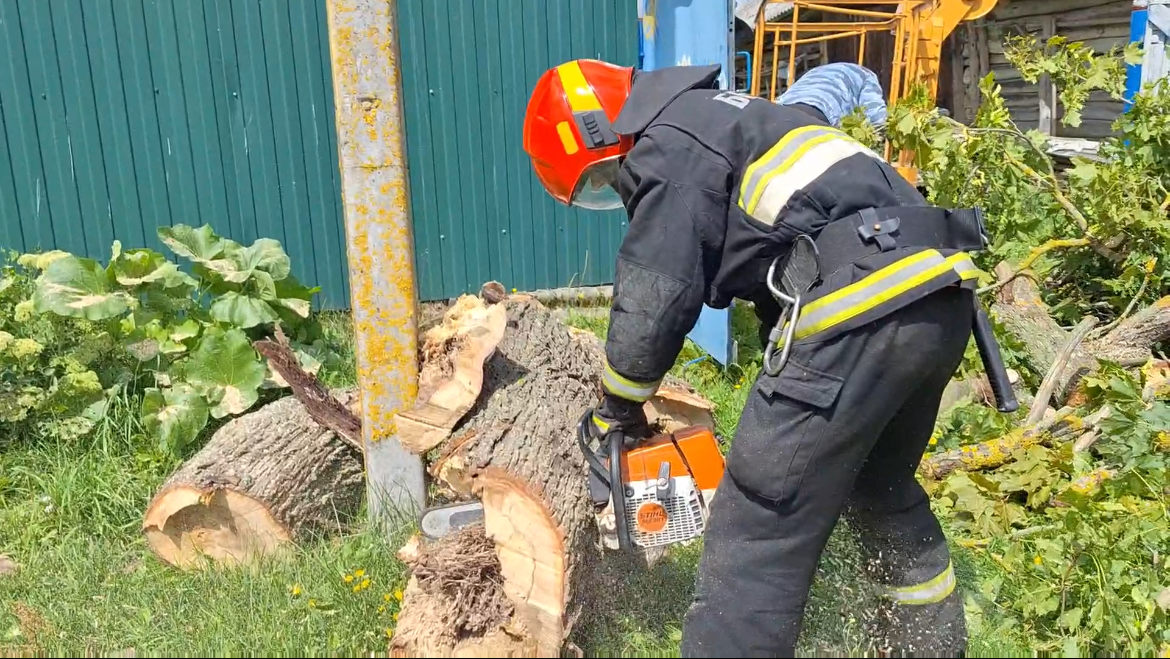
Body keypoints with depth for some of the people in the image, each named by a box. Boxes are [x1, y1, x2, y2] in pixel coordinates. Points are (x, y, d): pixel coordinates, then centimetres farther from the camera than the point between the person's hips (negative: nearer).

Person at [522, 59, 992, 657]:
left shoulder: (665, 151, 1)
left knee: (758, 539, -5)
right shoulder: (727, 116, 29)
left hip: (860, 315, -10)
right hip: (941, 296, 10)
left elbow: (653, 302, -2)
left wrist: (616, 411, 16)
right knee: (884, 493, 30)